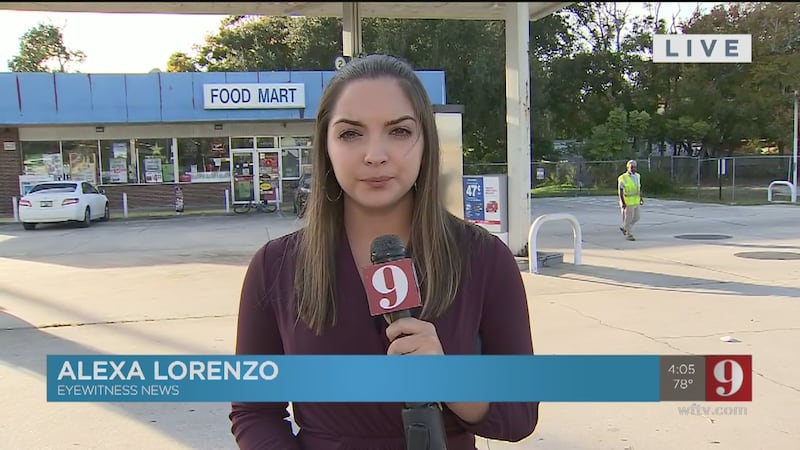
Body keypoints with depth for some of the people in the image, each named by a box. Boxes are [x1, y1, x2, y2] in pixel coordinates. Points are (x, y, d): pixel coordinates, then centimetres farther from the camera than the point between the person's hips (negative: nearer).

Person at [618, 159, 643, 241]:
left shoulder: (637, 176, 6)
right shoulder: (623, 178, -14)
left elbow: (639, 188, 15)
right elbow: (620, 191, -13)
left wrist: (641, 198, 9)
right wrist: (623, 203, -19)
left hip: (636, 202, 7)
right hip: (628, 202, -7)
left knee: (636, 218, 12)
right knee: (628, 219, 0)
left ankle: (624, 228, 31)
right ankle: (629, 235, 11)